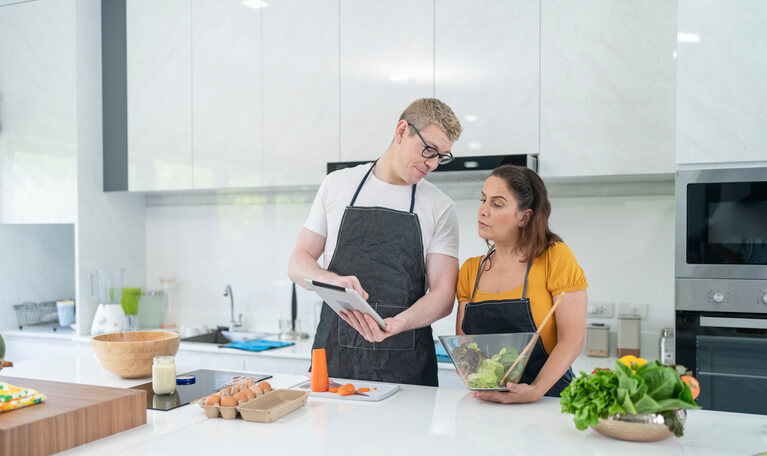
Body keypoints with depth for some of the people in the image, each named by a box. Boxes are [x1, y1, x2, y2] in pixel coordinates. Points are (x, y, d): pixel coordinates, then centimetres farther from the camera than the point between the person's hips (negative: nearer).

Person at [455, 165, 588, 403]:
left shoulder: (555, 258, -4)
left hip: (547, 400, -3)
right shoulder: (470, 270, 11)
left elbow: (573, 339, -8)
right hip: (485, 400, 3)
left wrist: (536, 390, -21)